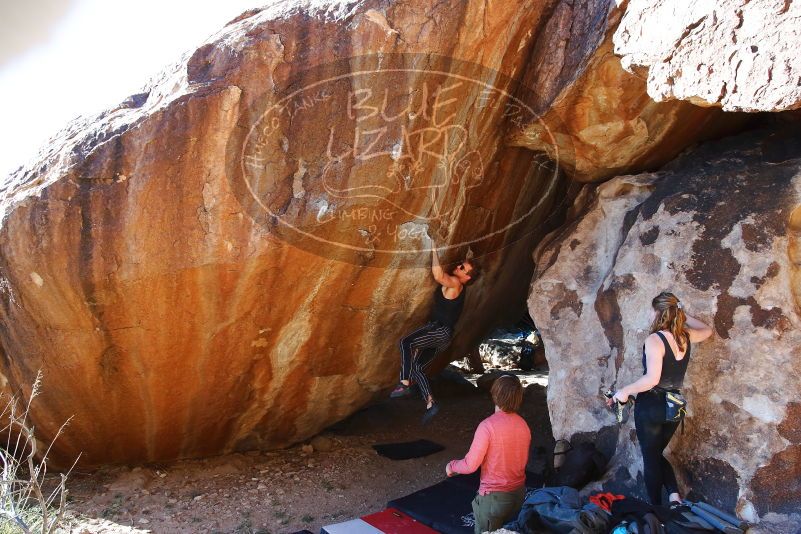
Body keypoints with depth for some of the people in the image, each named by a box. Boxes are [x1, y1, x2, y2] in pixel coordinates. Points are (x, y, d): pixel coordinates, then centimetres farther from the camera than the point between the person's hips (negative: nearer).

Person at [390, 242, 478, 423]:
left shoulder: (455, 283, -11)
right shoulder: (452, 284, 19)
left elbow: (438, 275, -32)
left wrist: (434, 250, -26)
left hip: (440, 330, -10)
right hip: (440, 333, 10)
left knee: (406, 342, -24)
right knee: (417, 367, 9)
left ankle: (404, 384, -24)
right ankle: (430, 403, 8)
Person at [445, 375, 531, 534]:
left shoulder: (487, 426, -24)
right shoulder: (523, 425, -5)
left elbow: (470, 465, -19)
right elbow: (523, 461, 9)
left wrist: (451, 466, 1)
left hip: (494, 496, -5)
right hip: (519, 493, 6)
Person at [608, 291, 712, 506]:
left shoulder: (655, 340, -19)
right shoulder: (686, 337, 1)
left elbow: (652, 378, -27)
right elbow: (707, 330, 24)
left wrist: (625, 391, -16)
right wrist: (684, 315, 24)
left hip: (651, 406, -6)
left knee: (651, 458, 7)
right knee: (657, 454, 22)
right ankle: (674, 495, 6)